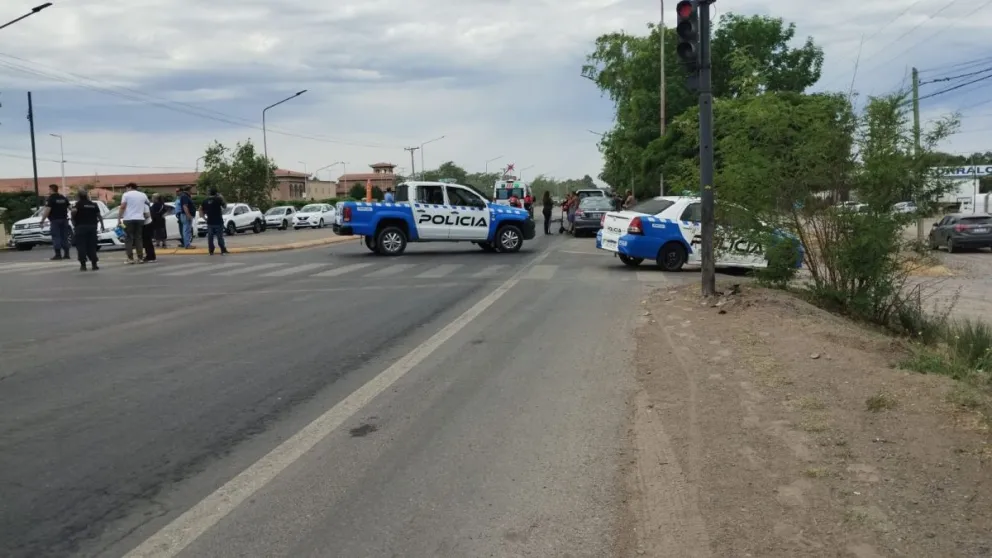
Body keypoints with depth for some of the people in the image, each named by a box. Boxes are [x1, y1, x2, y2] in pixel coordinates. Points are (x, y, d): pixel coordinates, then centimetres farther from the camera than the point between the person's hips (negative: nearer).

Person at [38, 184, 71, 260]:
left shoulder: (51, 198, -8)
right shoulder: (64, 198, 13)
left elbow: (47, 210, -15)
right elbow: (68, 208, 14)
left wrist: (42, 221, -14)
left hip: (55, 220, -6)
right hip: (64, 219, 6)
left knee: (56, 237, -3)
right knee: (64, 237, 8)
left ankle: (58, 254, -7)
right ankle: (66, 254, 7)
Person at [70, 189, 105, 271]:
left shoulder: (78, 204, -5)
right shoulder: (93, 204, 10)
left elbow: (74, 210, -25)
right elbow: (99, 216, 12)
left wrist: (73, 219, -9)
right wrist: (102, 225, 20)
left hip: (81, 227, -4)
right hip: (92, 227, 4)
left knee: (81, 246, 0)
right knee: (92, 246, 9)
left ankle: (83, 265, -4)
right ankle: (94, 264, 5)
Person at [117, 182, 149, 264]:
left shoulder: (126, 194, 1)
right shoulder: (143, 195, 14)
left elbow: (122, 207, -7)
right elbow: (146, 210, 15)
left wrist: (119, 219, -6)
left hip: (128, 219, -4)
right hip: (140, 219, 4)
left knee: (129, 239, 1)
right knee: (138, 239, 8)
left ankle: (130, 258, -3)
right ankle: (140, 258, 4)